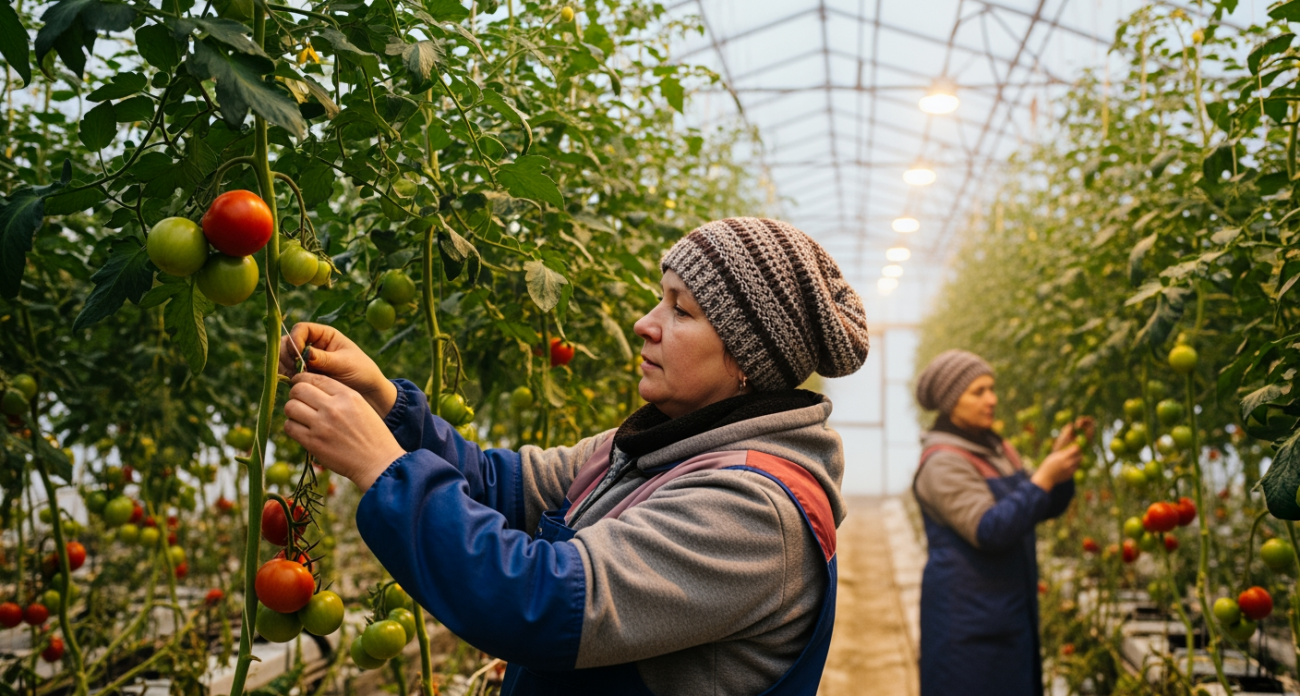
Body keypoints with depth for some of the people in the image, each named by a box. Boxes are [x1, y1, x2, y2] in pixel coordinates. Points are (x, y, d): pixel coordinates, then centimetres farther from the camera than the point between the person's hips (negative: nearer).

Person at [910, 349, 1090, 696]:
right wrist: (1044, 477, -22)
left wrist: (1060, 455, -4)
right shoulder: (943, 463, -16)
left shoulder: (997, 450, 11)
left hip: (1009, 609, 8)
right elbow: (989, 531, -24)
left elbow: (1045, 509, 11)